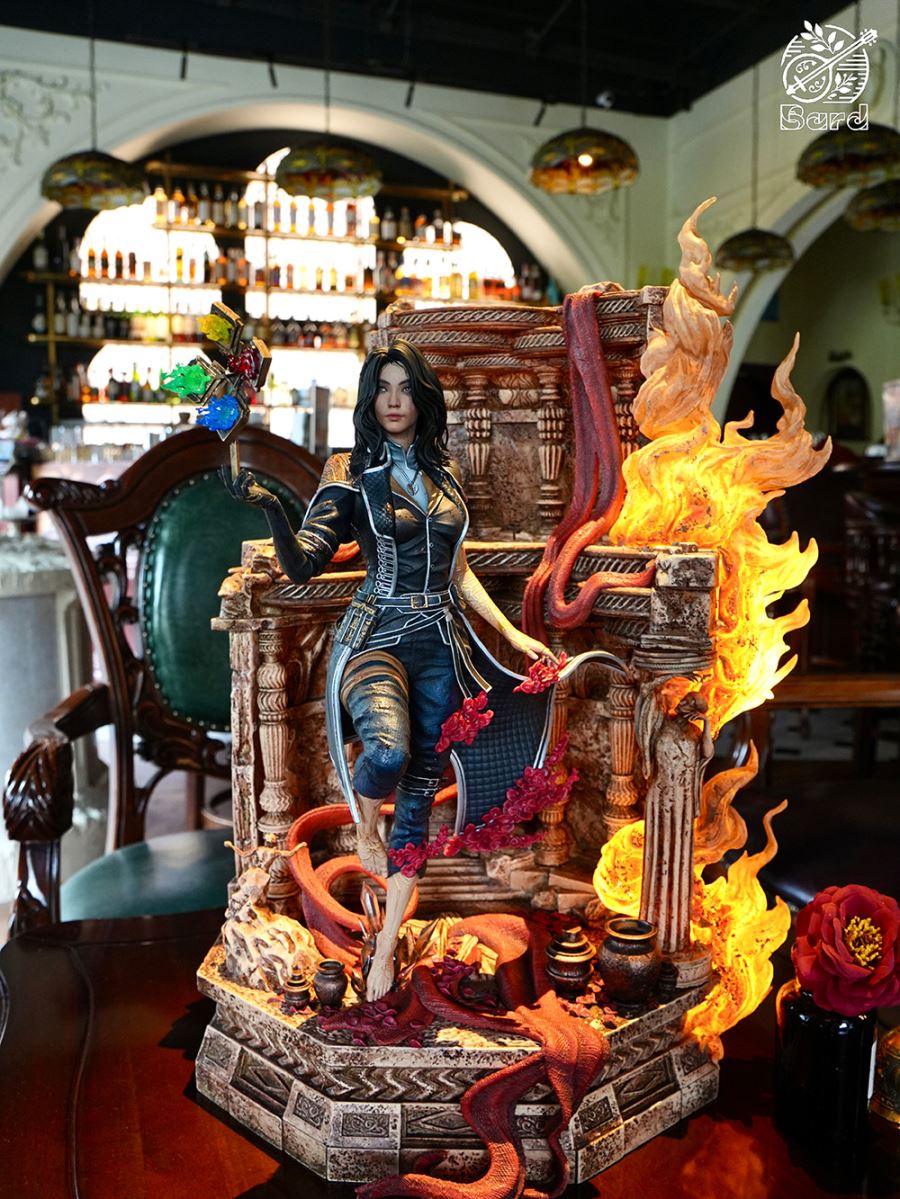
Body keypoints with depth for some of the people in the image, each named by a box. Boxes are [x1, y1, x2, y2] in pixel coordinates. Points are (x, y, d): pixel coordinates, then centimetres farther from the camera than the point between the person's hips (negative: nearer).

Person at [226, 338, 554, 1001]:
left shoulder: (444, 469, 11)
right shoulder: (351, 470, -2)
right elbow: (303, 564, -10)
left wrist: (512, 632, 11)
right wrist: (270, 506, -27)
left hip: (442, 643, 4)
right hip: (376, 638, -4)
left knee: (418, 799, 7)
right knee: (388, 752, -34)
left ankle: (386, 945, 22)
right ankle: (363, 825, 5)